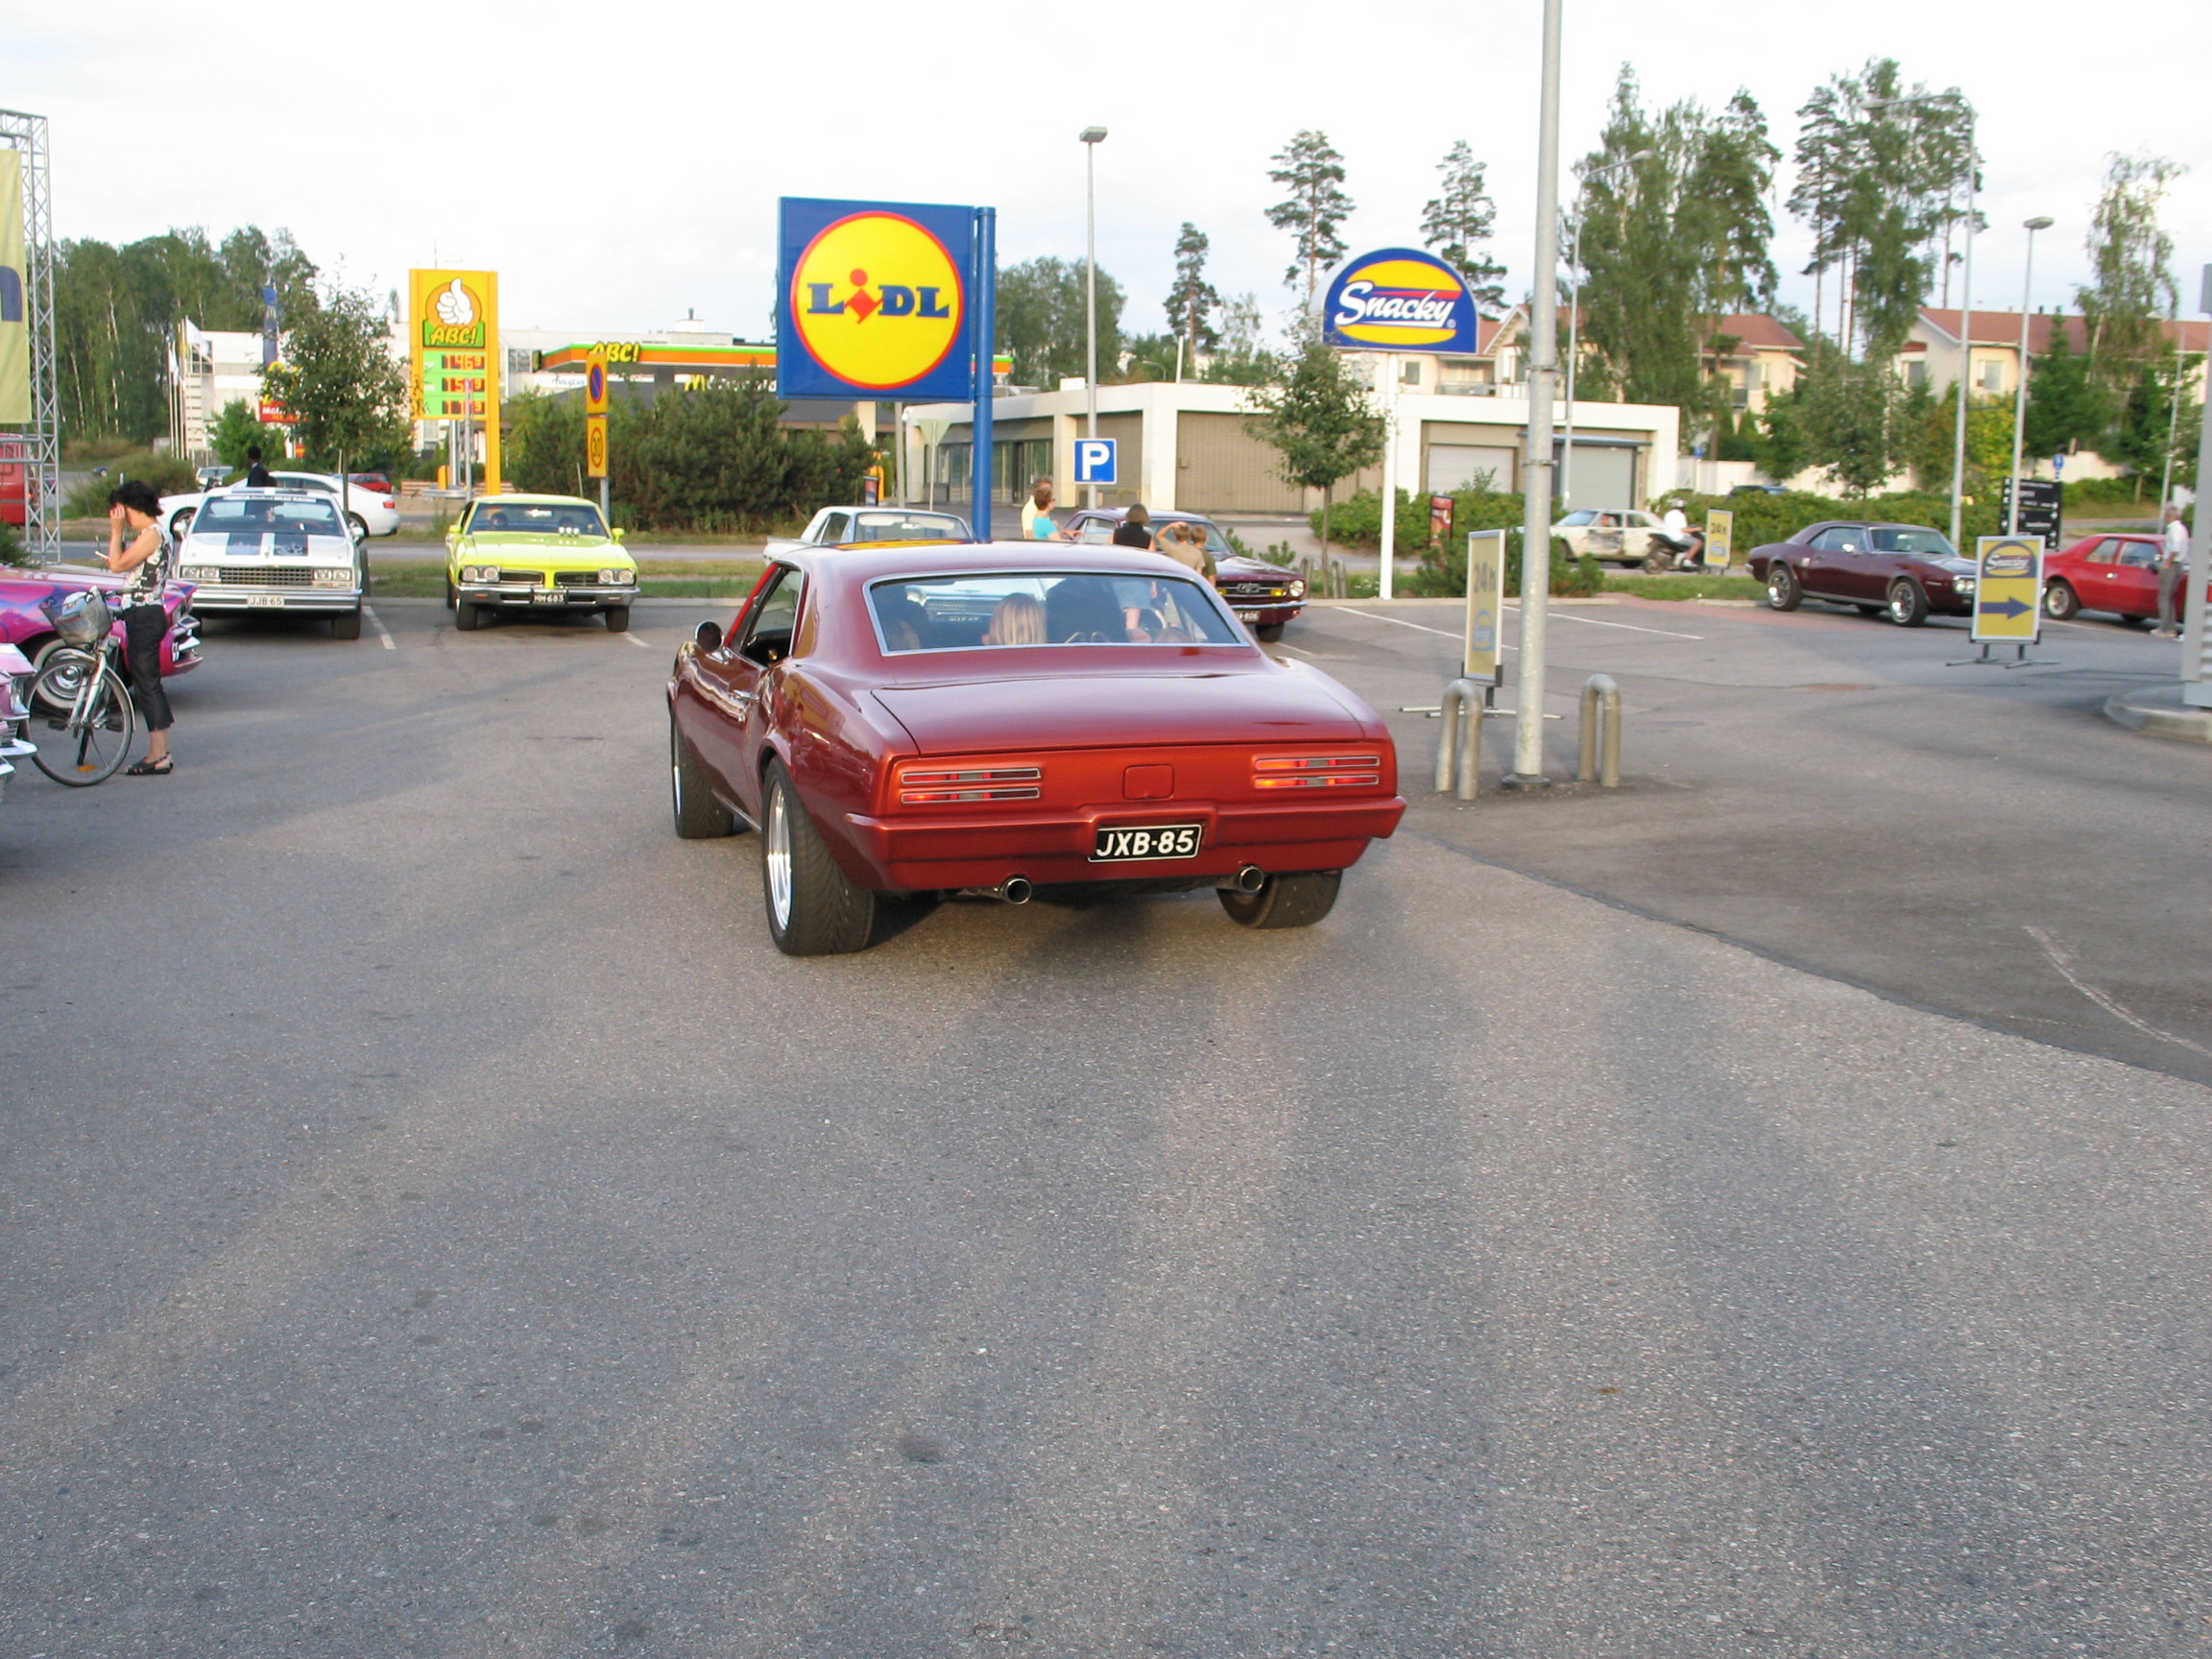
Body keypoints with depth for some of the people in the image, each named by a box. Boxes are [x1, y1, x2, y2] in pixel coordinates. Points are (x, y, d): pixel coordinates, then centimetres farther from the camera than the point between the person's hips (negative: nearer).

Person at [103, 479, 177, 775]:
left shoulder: (152, 534, -15)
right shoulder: (154, 534, 16)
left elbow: (118, 564, -18)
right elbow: (119, 563, 17)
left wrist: (116, 531, -10)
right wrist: (116, 532, 12)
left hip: (144, 616, -10)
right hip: (143, 615, 10)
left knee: (147, 684, -7)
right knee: (147, 684, 13)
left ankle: (159, 757, -6)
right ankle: (158, 753, 17)